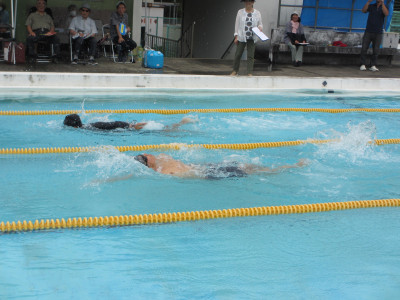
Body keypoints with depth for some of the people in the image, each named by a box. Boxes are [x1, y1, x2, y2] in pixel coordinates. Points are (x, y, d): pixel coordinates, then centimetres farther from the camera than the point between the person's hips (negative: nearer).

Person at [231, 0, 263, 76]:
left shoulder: (257, 13, 5)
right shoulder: (240, 12, 3)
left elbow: (260, 24, 12)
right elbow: (237, 24, 4)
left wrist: (260, 27, -12)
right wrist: (236, 36, -1)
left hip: (252, 38, 0)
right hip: (242, 37, 0)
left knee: (250, 56, 1)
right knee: (238, 54, 3)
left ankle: (250, 73, 6)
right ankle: (235, 71, 17)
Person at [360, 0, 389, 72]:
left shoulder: (384, 7, 4)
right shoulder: (371, 6, 6)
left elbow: (386, 14, -17)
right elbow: (364, 10, -11)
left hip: (378, 33, 0)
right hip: (368, 32, 0)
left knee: (375, 50, 0)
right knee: (364, 49, -5)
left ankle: (373, 66, 5)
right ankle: (363, 65, 1)